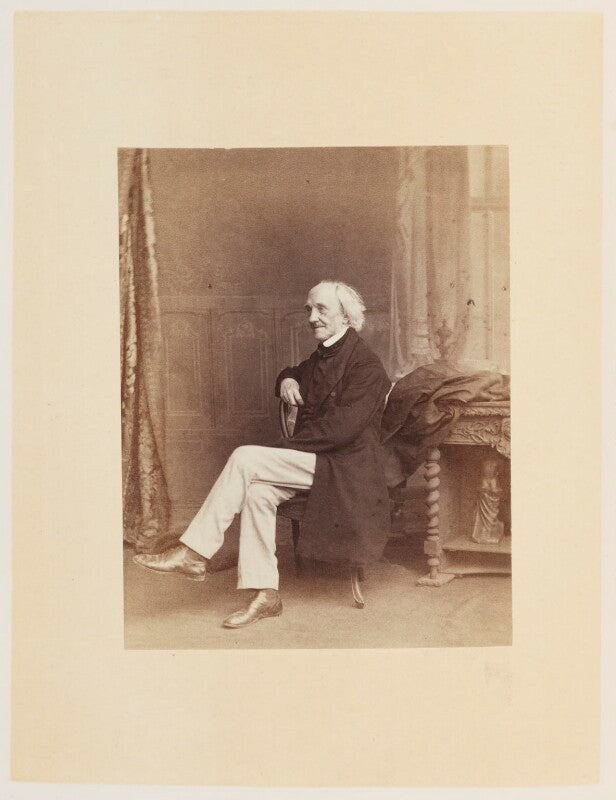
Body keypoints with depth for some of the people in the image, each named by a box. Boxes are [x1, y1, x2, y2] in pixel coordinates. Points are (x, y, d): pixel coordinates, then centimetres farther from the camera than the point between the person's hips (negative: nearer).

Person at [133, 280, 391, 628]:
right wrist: (287, 379, 13)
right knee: (257, 491, -21)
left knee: (245, 458, -22)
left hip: (343, 466, -8)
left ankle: (194, 553, -14)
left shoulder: (366, 364, -11)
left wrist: (286, 446, -18)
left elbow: (342, 428, -21)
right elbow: (294, 373, 40)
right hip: (313, 460, 8)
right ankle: (265, 594, -16)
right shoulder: (321, 358, 16)